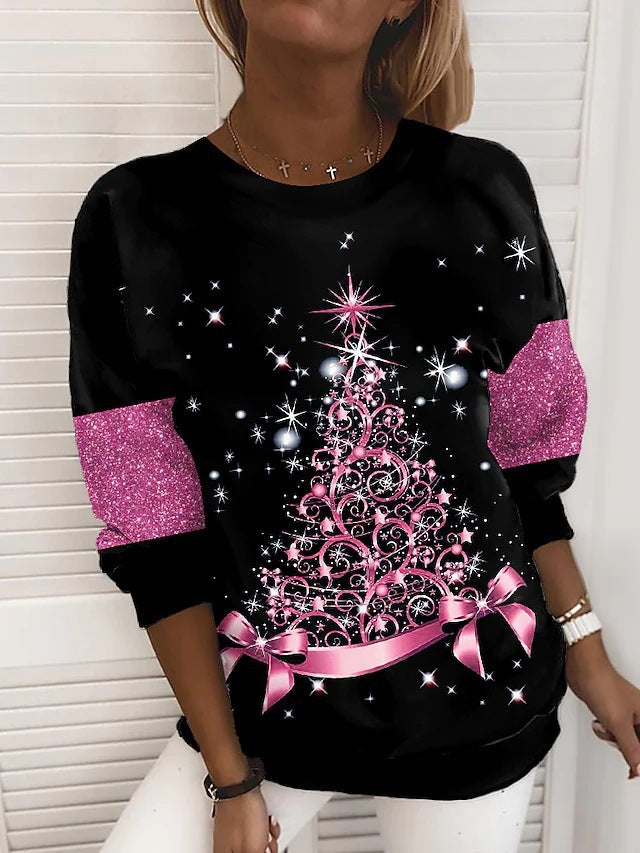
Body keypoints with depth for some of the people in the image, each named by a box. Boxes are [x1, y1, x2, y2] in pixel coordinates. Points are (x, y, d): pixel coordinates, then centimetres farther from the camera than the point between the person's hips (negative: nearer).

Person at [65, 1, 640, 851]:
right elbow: (154, 540, -9)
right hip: (272, 698, -1)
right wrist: (229, 778, -4)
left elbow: (526, 455, 2)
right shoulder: (136, 220, -13)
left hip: (481, 684, 2)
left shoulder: (485, 190, -7)